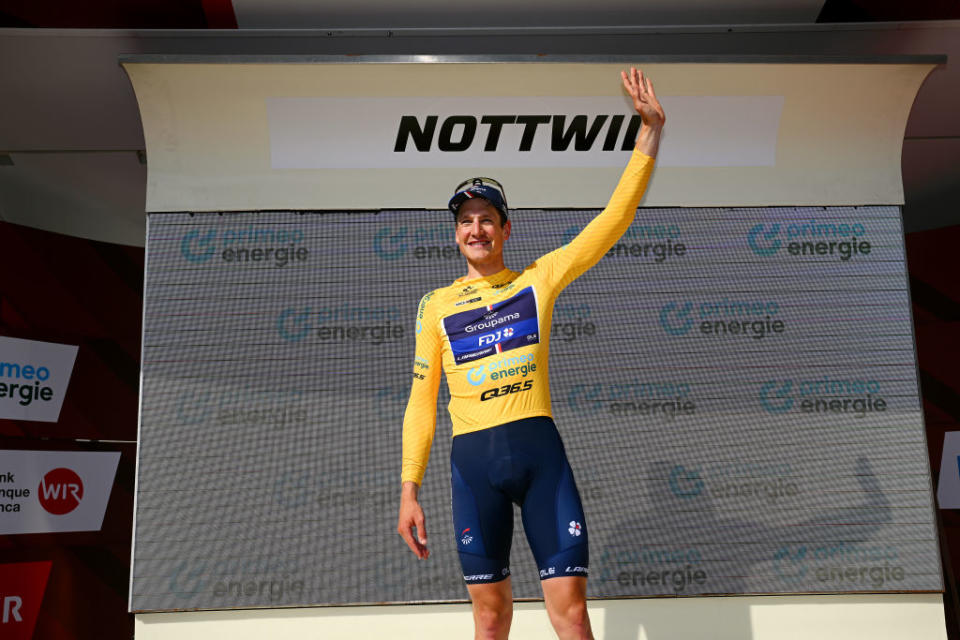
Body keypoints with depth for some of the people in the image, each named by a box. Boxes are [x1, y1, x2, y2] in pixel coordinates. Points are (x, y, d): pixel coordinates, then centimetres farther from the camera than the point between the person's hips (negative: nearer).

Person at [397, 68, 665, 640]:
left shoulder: (539, 279, 8)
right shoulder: (437, 306, 10)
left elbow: (615, 218, 2)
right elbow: (421, 402, 10)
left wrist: (651, 130, -4)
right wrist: (410, 491, 6)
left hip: (539, 447, -1)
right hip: (473, 458, 1)